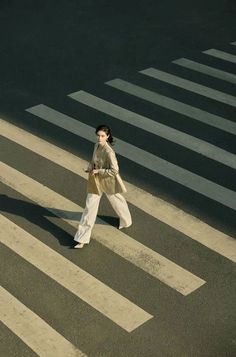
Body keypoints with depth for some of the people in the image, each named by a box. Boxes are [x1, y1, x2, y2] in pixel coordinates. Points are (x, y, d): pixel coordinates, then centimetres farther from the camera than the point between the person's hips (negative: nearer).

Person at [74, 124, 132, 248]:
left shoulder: (109, 152, -28)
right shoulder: (97, 145, -5)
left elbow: (114, 171, -26)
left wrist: (98, 171, -22)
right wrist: (90, 167, -6)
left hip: (108, 182, -6)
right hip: (95, 182, 6)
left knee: (117, 202, 21)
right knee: (89, 207, 5)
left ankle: (126, 222, 54)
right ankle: (82, 238, 11)